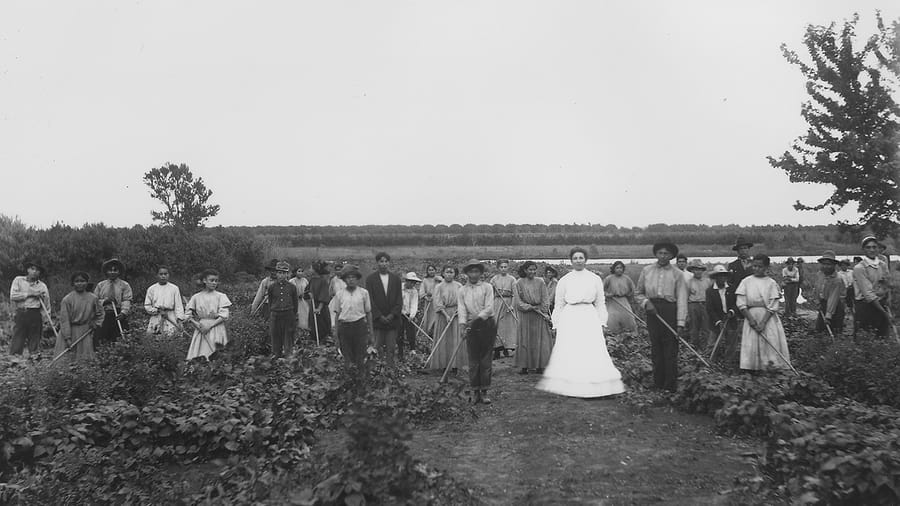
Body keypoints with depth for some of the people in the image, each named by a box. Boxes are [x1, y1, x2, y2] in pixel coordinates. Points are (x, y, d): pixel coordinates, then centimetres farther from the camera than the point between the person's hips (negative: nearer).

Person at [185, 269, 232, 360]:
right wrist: (197, 324, -7)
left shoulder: (221, 296, 3)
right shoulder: (196, 297, 9)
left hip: (215, 329, -1)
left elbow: (224, 316, -4)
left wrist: (209, 326, -12)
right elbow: (188, 314, 10)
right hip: (200, 330, 2)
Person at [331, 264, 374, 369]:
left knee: (360, 358, 0)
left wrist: (371, 332, 6)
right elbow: (337, 314, 9)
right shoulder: (339, 294, 5)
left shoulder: (364, 293, 3)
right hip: (344, 326, 1)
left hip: (360, 325, -1)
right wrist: (336, 335, 9)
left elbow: (368, 312, 7)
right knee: (347, 358, 6)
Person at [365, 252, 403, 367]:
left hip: (392, 319, 2)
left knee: (391, 347, 1)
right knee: (378, 347, -4)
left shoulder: (396, 279, 8)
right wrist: (379, 316, -10)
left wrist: (393, 314, -7)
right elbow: (370, 300, -3)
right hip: (377, 320, -2)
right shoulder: (370, 279, 2)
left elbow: (399, 299, 6)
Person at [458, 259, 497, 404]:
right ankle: (475, 391, 9)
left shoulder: (487, 287, 2)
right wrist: (462, 324, -16)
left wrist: (478, 317, -20)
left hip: (487, 324, -1)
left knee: (485, 359, 1)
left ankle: (484, 391, 6)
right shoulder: (462, 290, 7)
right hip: (471, 326, 1)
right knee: (473, 360, 2)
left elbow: (489, 308, -7)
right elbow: (462, 309, -1)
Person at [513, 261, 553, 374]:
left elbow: (545, 298, 3)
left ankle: (539, 366, 7)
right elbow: (518, 300, -3)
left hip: (539, 315, 1)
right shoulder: (519, 283, -1)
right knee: (525, 340, 1)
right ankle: (524, 366, 6)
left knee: (540, 340, 1)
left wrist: (545, 312, -6)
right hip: (525, 315, -1)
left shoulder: (540, 282, 3)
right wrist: (529, 307, -12)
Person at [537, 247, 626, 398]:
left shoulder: (595, 279, 8)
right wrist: (557, 324, 8)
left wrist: (601, 322, 6)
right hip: (570, 318, 0)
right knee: (569, 353, -4)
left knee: (592, 353, -5)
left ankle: (591, 388, 3)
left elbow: (600, 303, 11)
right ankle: (570, 389, 2)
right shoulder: (564, 280, 7)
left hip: (590, 318, 0)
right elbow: (559, 305, 11)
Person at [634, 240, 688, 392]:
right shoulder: (647, 271, 9)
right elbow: (637, 293, 15)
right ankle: (658, 383, 14)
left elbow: (681, 299, -4)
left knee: (670, 350, -2)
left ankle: (670, 386, 5)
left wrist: (681, 322, -11)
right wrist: (645, 302, -6)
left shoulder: (677, 274, 1)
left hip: (670, 310, -2)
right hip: (652, 310, 3)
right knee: (656, 348, 6)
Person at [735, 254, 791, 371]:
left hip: (768, 318, -1)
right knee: (751, 346, -2)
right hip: (751, 316, 1)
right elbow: (741, 303, 0)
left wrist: (763, 322, -13)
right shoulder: (746, 281, 5)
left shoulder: (771, 283, 1)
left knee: (772, 344, -7)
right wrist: (751, 319, -11)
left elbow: (773, 306, -4)